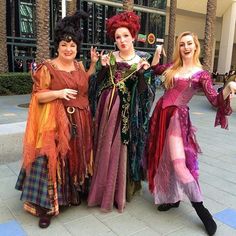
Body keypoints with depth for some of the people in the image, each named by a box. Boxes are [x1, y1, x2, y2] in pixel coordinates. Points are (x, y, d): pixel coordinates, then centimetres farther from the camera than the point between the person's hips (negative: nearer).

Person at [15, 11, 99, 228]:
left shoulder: (79, 65, 10)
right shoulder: (47, 67, -7)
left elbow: (86, 85, 19)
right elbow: (37, 96, -7)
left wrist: (94, 63, 11)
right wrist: (59, 93, -23)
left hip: (80, 121, 6)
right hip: (56, 122, -6)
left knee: (77, 156, 14)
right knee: (53, 158, -7)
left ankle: (75, 193, 32)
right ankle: (47, 206, 5)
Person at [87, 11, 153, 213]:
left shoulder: (141, 62, 2)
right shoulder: (110, 57, 8)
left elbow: (142, 92, -5)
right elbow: (99, 84, 6)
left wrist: (142, 73, -17)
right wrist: (103, 67, -6)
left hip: (125, 112, -2)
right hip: (106, 107, 3)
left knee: (120, 149, 0)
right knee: (104, 148, 8)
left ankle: (119, 193, 17)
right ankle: (103, 190, 25)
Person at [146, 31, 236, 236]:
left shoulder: (201, 74, -7)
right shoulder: (173, 66, 8)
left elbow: (215, 100, -17)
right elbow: (155, 69, 27)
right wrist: (157, 53, 13)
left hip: (178, 117, -6)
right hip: (161, 114, 6)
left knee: (179, 164, -15)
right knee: (162, 158, 12)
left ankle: (201, 209, 1)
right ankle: (173, 197, 31)